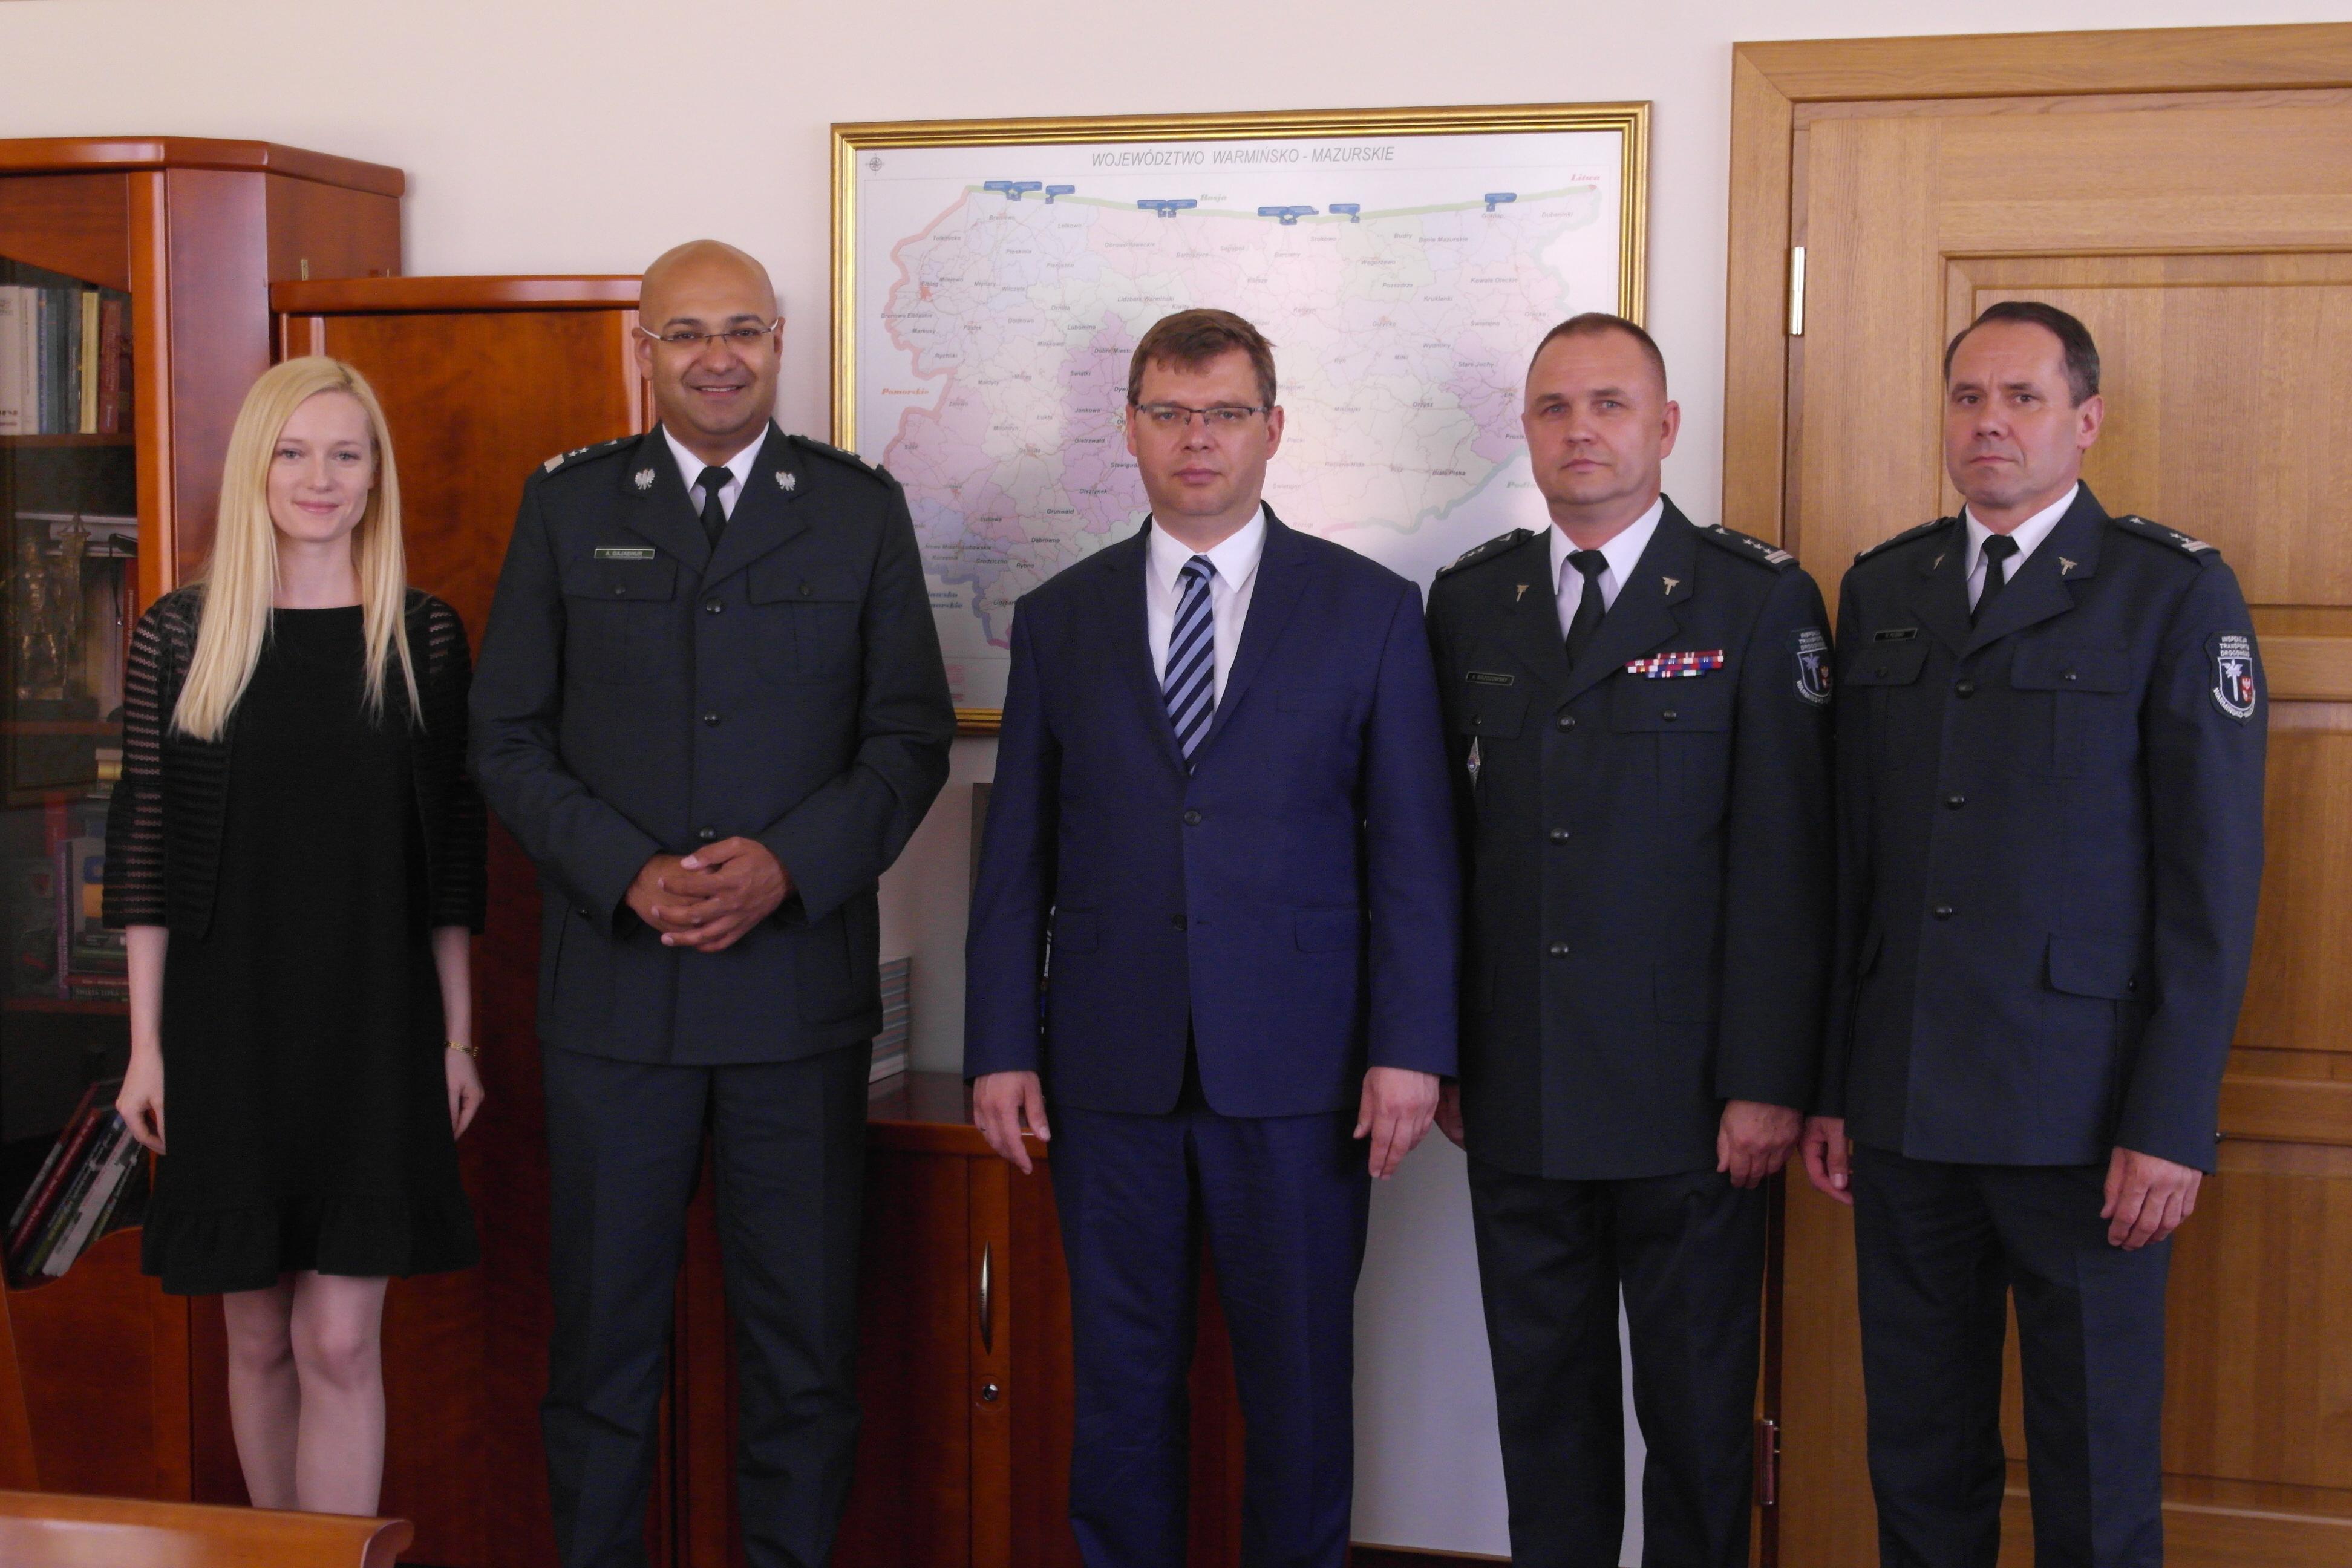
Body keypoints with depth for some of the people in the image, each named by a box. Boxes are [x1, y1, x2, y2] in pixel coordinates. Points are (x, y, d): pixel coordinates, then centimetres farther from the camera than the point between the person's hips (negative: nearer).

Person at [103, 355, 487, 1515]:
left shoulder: (425, 635, 2)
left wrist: (457, 1038, 3)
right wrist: (146, 1047, -1)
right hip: (227, 1026, 1)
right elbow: (142, 847, 2)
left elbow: (452, 848, 5)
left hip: (376, 1029, 0)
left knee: (340, 1342, -3)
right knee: (259, 1336, 10)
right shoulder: (180, 635, 0)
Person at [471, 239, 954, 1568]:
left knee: (806, 1339, 7)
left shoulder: (863, 508, 5)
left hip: (800, 980, 0)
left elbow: (914, 734, 2)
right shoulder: (569, 504, 6)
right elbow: (510, 735, 3)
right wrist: (629, 874, -12)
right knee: (605, 1333, 9)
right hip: (614, 986, 0)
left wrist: (785, 864, -13)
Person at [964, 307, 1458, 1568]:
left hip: (1299, 1074, -1)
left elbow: (1411, 848, 0)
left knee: (1300, 1389, 6)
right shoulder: (1059, 620, 9)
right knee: (1122, 1384, 10)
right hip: (1110, 1073, 2)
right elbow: (1017, 852, 8)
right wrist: (998, 1047, 3)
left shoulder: (1371, 611, 3)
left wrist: (1410, 1048, -7)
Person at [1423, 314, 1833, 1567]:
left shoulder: (1760, 601, -2)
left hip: (1686, 1098, -3)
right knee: (1543, 1394, 12)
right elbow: (1444, 842, 10)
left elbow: (1783, 856, -6)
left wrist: (1767, 1083, -10)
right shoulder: (1469, 601, 10)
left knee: (1699, 1408, 7)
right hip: (1516, 1097, 3)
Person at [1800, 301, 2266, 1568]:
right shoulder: (1880, 591, 10)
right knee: (1918, 1449, 12)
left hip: (2081, 1113, -4)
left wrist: (2172, 1122, -11)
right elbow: (1849, 856, 10)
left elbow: (2213, 879, -6)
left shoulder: (2177, 594, -3)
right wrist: (1828, 1085, 8)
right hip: (1904, 1101, 4)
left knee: (2095, 1462, 6)